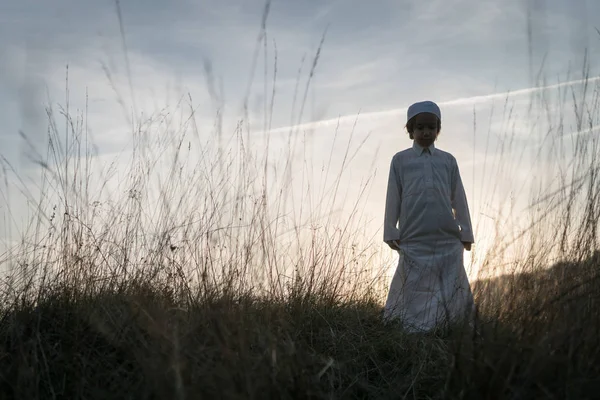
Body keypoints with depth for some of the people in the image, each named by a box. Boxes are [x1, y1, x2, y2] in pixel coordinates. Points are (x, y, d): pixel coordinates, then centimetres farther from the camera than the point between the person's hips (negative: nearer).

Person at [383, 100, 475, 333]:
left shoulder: (448, 160, 12)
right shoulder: (401, 160, 7)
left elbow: (458, 199, 12)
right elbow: (393, 198, 6)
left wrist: (465, 232, 10)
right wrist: (391, 232, 3)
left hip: (448, 240, 2)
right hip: (414, 240, -2)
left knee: (452, 291, 1)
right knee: (413, 288, -1)